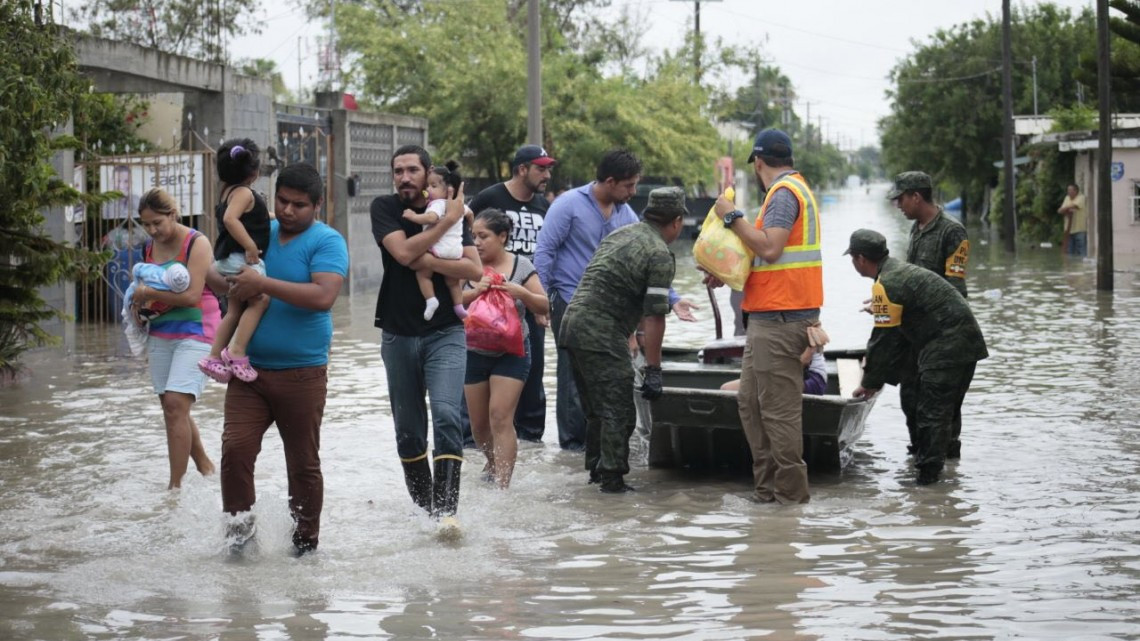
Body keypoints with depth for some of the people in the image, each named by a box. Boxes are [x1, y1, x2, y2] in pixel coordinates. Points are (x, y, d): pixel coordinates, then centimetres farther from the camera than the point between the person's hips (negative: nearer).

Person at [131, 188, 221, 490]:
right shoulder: (150, 248, 10)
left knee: (175, 403, -18)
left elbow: (192, 295, -18)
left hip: (195, 332, -7)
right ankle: (204, 465, 28)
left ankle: (175, 485, -16)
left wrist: (149, 293, -14)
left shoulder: (196, 244, -10)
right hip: (160, 335, 7)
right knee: (172, 408, 9)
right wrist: (138, 303, 3)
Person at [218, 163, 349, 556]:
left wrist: (263, 284, -23)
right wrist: (234, 284, -2)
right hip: (250, 369, 4)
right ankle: (239, 524, 5)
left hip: (302, 373, -4)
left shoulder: (326, 242, -7)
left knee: (304, 464, 6)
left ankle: (306, 541, 21)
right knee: (235, 448, -11)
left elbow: (323, 296, -24)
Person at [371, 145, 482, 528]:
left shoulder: (451, 210, 2)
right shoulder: (385, 209, 1)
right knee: (408, 431, 8)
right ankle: (424, 508, 22)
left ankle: (447, 510, -24)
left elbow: (475, 269, -8)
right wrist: (448, 220, -14)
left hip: (445, 333, -1)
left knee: (446, 416, -19)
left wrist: (427, 260, -15)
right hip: (399, 335, 2)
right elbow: (403, 252, -17)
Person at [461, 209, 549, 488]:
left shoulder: (520, 266, -5)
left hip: (511, 352, -3)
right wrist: (473, 292, -24)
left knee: (501, 417, -14)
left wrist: (521, 292, -20)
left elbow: (544, 307, -2)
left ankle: (502, 485, -15)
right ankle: (493, 465, 39)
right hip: (474, 352, 3)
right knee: (478, 423, 11)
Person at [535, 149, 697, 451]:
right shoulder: (570, 205, -9)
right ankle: (573, 441, 6)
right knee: (575, 375, -3)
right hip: (569, 303, -6)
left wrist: (672, 299, 4)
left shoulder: (625, 214, 9)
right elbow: (544, 251, -10)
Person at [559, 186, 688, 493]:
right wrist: (653, 369, -9)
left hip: (572, 323, 9)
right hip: (601, 335, -9)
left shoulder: (620, 235, 18)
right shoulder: (659, 255, -9)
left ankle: (596, 471, 25)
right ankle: (612, 480, -3)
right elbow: (653, 318, -13)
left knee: (597, 410, 19)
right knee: (618, 413, -3)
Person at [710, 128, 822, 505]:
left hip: (779, 319, -11)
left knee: (778, 408, -6)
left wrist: (732, 217, -15)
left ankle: (791, 492, -2)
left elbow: (769, 248, -24)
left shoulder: (784, 193, -12)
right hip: (770, 318, 11)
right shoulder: (795, 189, 21)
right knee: (750, 402, 14)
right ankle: (768, 485, 17)